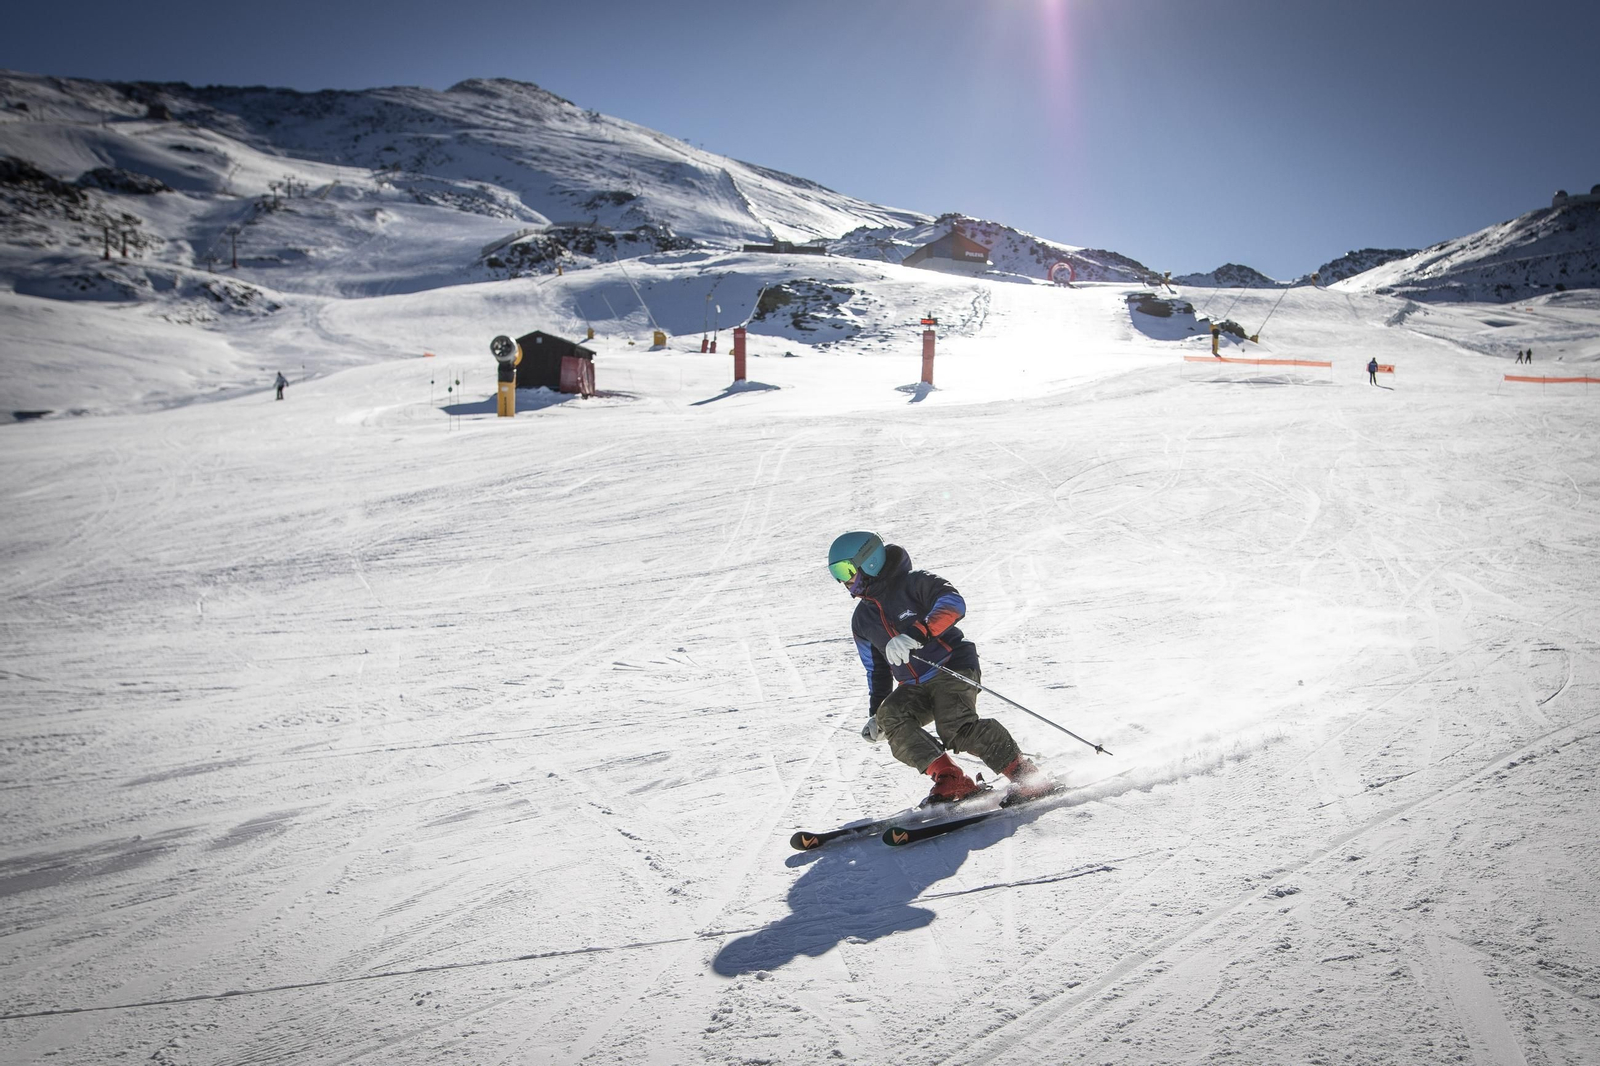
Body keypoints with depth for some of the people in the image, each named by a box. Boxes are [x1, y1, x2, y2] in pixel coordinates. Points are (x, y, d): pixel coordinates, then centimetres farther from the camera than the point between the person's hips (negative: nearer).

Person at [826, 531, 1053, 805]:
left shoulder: (913, 583, -5)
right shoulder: (862, 620, 17)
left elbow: (953, 603, -23)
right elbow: (877, 670, 28)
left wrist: (916, 633, -36)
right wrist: (875, 713, 20)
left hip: (951, 668, -6)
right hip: (914, 689, 7)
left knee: (957, 729, -30)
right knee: (890, 716, -24)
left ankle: (1024, 772, -17)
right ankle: (949, 779, -27)